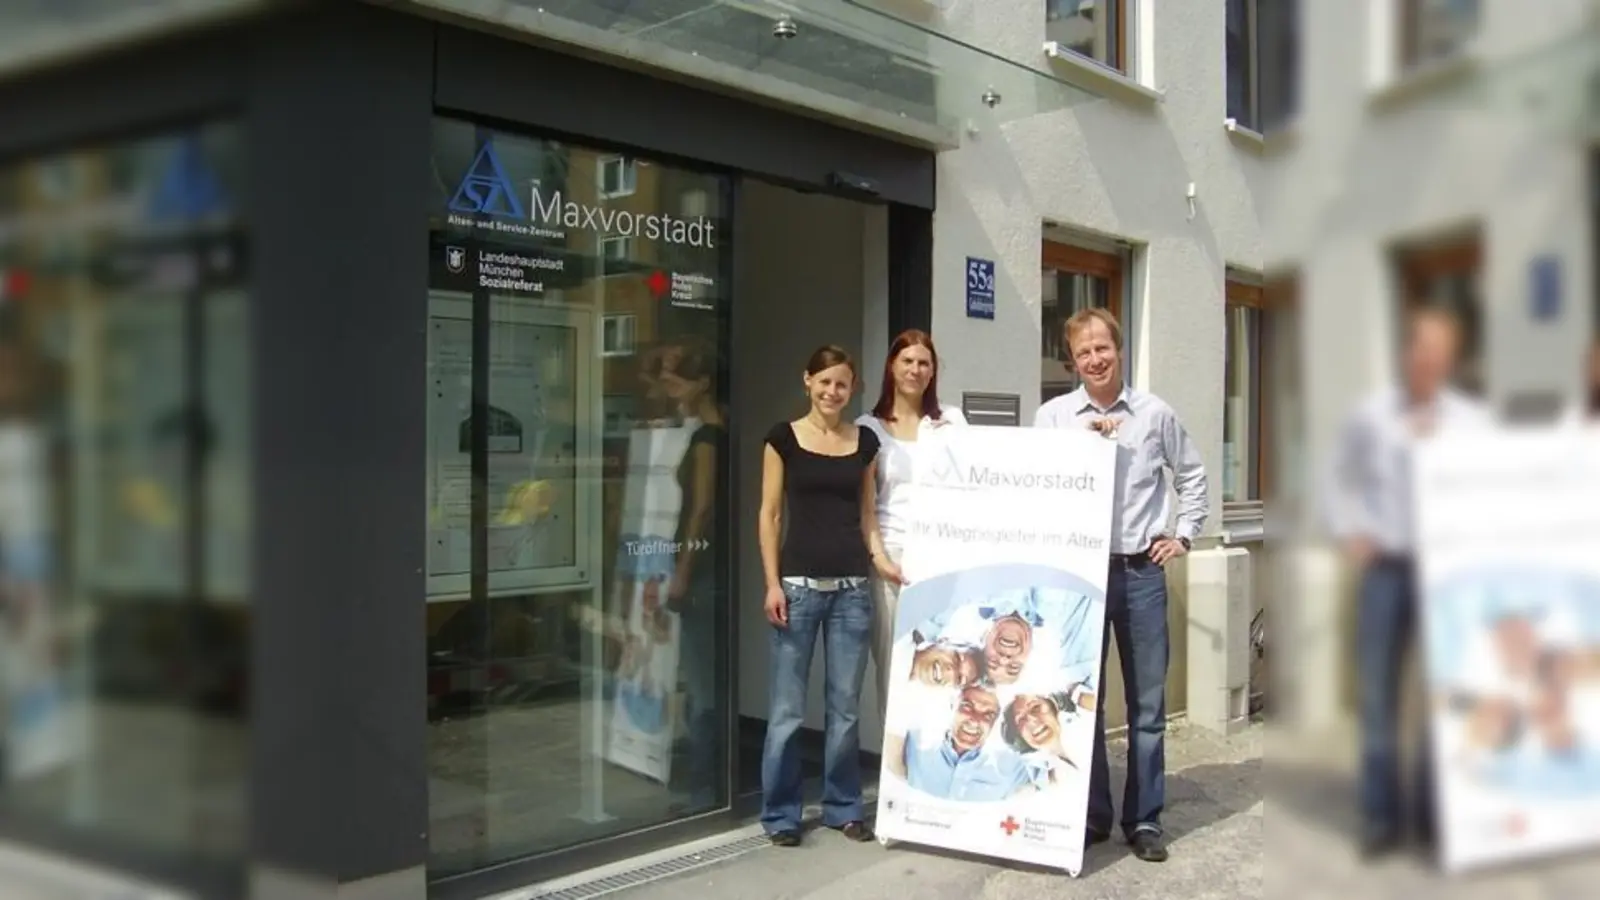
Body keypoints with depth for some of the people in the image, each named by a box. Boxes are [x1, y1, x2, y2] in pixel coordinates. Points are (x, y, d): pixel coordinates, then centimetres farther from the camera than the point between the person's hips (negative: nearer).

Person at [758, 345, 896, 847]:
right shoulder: (784, 438, 1)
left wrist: (879, 558, -2)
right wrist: (772, 583, -7)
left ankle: (843, 807, 21)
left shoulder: (865, 441, 10)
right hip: (798, 583, -3)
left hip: (852, 586, 3)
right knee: (788, 708, 1)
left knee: (846, 705, 8)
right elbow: (769, 514, 0)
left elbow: (867, 514, 15)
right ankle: (780, 813, 13)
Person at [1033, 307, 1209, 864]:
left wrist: (1183, 535, 10)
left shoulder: (1155, 414, 4)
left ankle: (1144, 818, 18)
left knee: (1147, 703, 7)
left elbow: (1192, 475, 17)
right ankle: (1090, 815, 19)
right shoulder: (1052, 417, 1)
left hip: (1142, 571, 1)